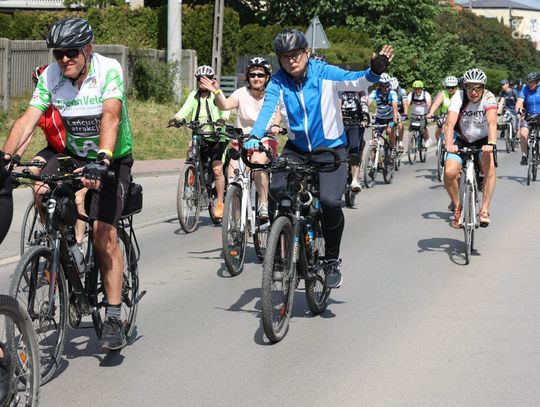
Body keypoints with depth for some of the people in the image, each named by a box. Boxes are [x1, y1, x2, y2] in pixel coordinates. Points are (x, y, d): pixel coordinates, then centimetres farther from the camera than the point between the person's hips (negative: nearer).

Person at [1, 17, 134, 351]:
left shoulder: (108, 70, -22)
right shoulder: (50, 76, -11)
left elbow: (111, 116, -35)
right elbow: (29, 119, -18)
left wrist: (102, 159, -50)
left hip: (113, 159, -4)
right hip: (73, 154, 5)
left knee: (105, 235, -17)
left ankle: (114, 318, -10)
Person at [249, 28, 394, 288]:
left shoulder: (323, 73, -12)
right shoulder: (278, 82, -7)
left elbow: (355, 81, -26)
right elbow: (267, 109, -22)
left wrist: (374, 72, -48)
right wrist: (254, 136, -40)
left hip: (330, 149, -3)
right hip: (296, 149, 3)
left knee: (330, 201, -25)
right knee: (277, 190, -23)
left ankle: (332, 260, -1)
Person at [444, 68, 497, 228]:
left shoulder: (488, 98, -20)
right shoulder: (458, 97, -19)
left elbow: (492, 122, -34)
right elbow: (450, 123, -31)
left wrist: (491, 144, -52)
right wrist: (449, 144, -49)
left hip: (483, 140, -1)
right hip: (462, 141, 1)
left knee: (490, 167, -30)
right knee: (449, 173, -20)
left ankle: (484, 210, -22)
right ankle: (458, 208, 3)